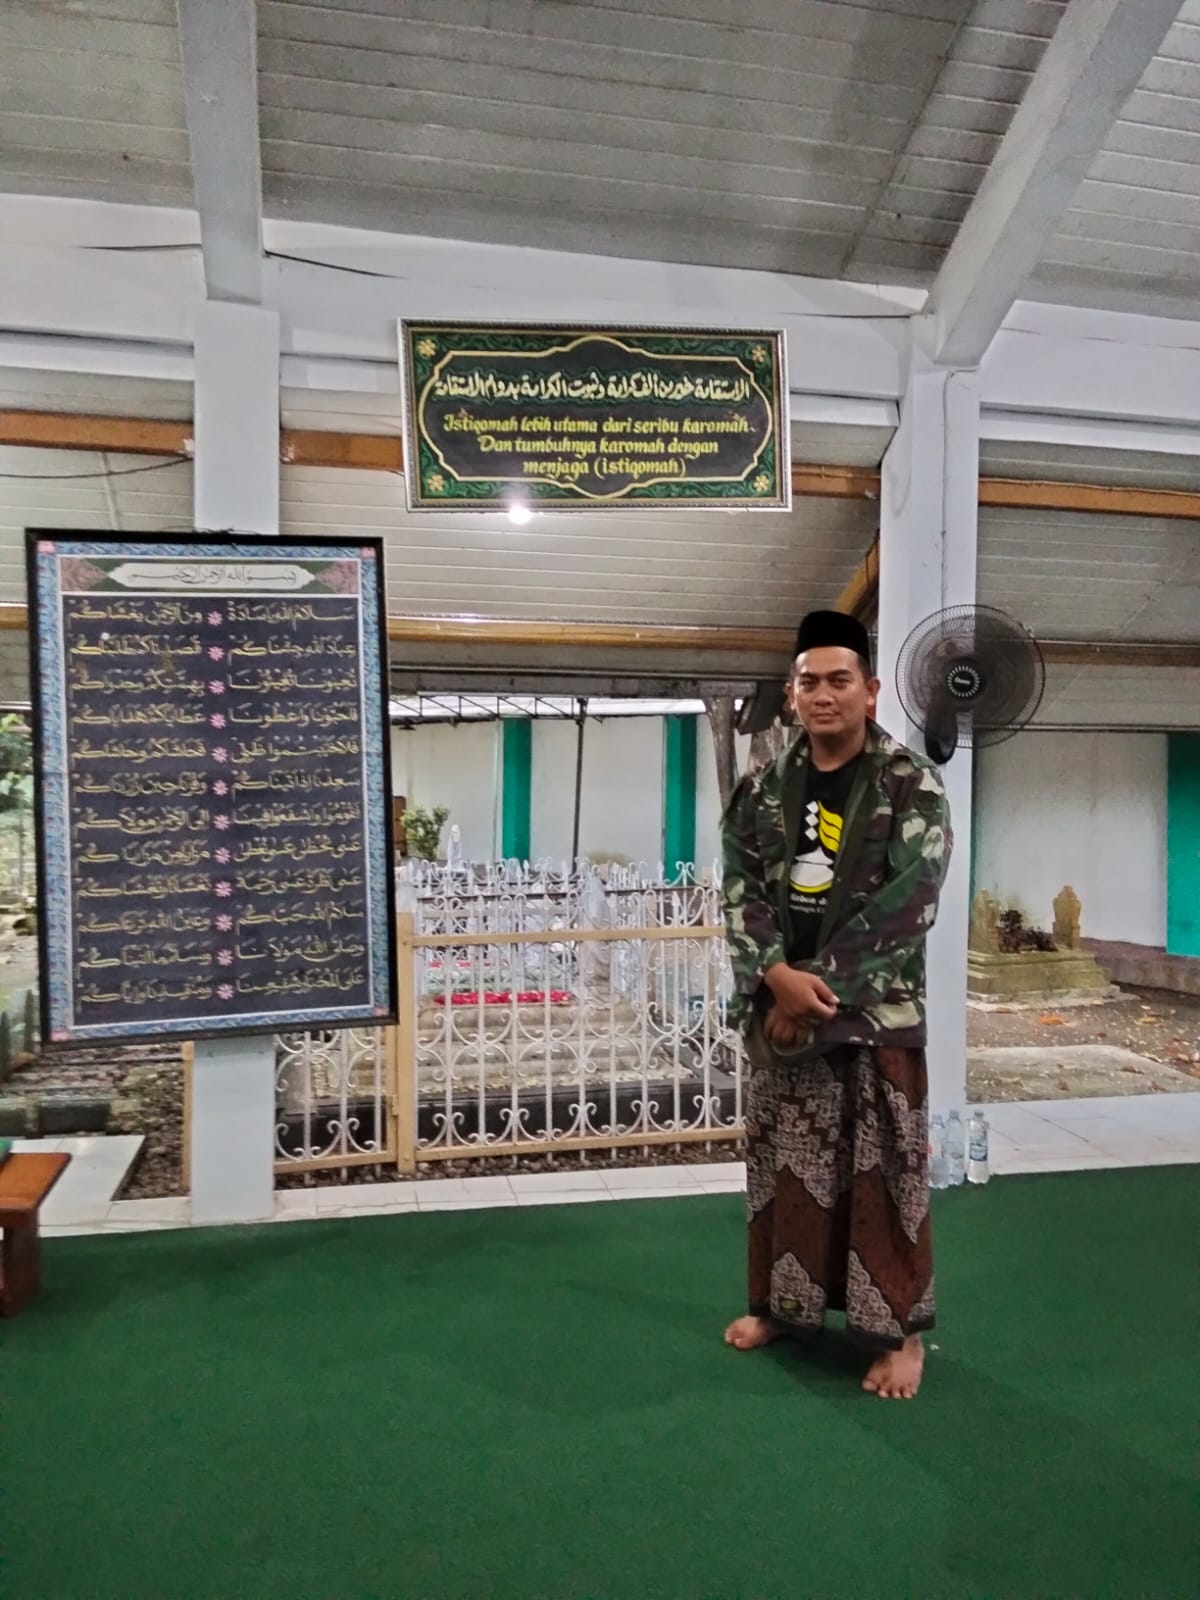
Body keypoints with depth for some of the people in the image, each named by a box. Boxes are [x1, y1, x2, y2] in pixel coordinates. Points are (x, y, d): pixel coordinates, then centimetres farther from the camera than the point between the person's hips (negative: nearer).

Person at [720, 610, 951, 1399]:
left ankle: (902, 1330, 22)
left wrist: (819, 987, -17)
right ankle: (783, 1304, 33)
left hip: (877, 1009, -4)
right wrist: (777, 976, -16)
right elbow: (742, 890, 0)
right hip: (782, 1004, 4)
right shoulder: (765, 789, 4)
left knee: (884, 1171, 4)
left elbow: (903, 908, -15)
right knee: (783, 1160, 14)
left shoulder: (913, 785, -8)